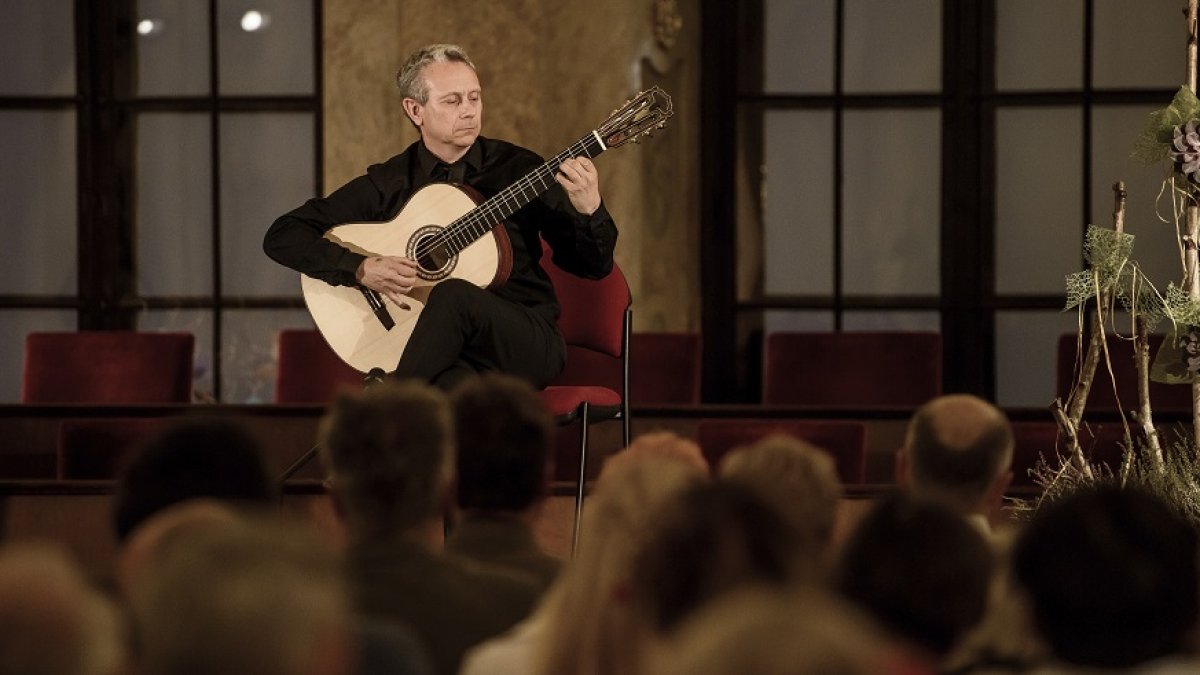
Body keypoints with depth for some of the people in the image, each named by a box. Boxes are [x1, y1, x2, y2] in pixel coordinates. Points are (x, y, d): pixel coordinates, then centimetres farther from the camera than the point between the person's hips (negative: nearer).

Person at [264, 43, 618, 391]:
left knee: (454, 295, -33)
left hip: (526, 341, 1)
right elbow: (281, 236, 6)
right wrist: (362, 268, -9)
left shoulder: (518, 167, 9)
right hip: (442, 354, -1)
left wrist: (589, 210, -13)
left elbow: (594, 266, 9)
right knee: (451, 385, -40)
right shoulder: (387, 184, 8)